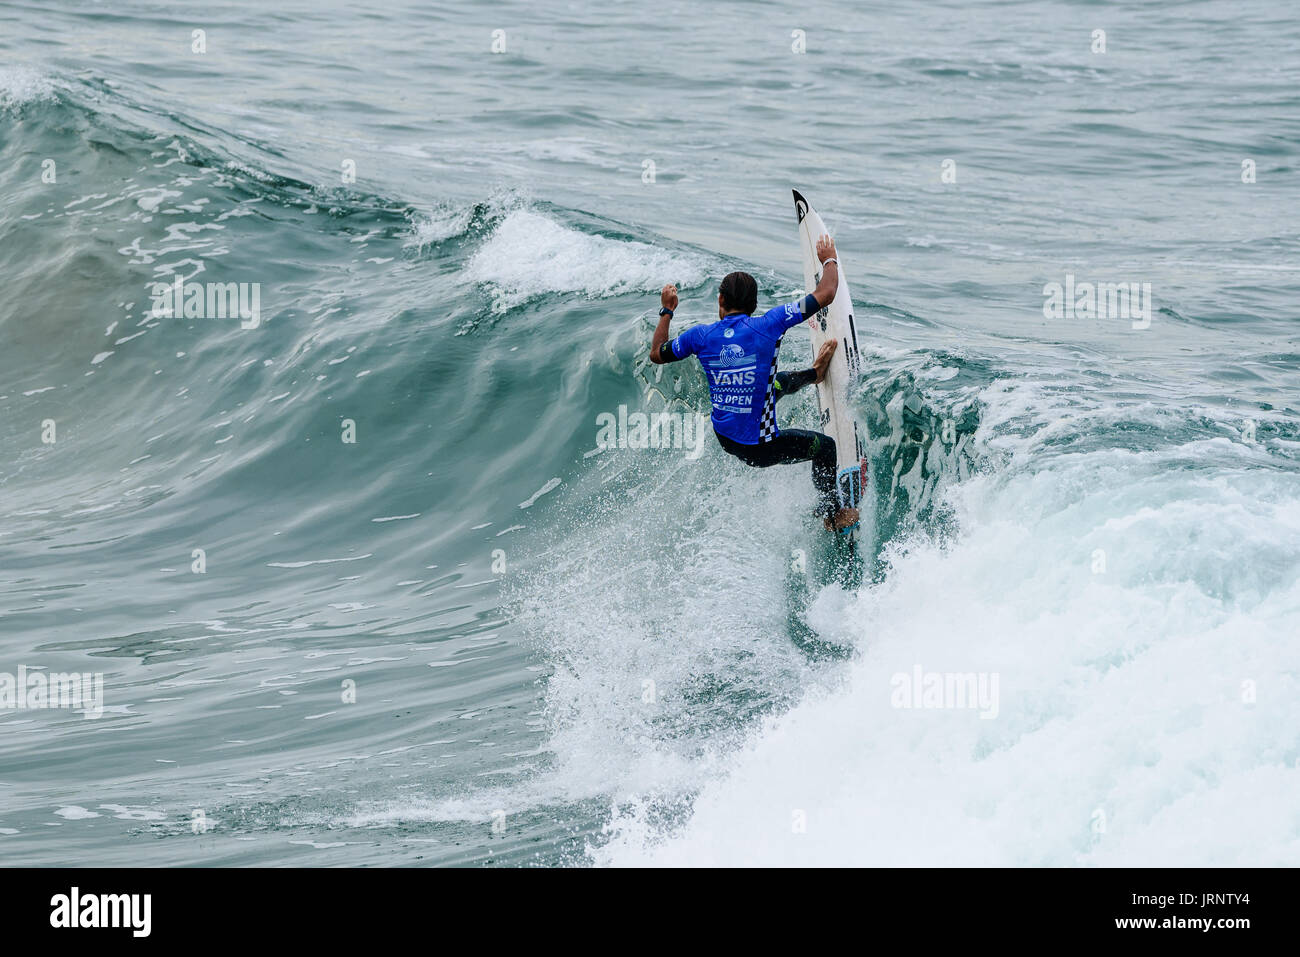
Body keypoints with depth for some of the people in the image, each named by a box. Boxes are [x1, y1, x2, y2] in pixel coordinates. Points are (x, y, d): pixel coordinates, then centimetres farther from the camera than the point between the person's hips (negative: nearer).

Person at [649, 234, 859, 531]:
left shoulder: (701, 335, -10)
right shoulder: (767, 325, -20)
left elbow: (656, 354, 9)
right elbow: (825, 294, -15)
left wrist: (666, 311, 22)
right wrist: (829, 260, 5)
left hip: (723, 436, 5)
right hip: (760, 448, -5)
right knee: (826, 446, 22)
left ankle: (813, 374, 57)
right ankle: (832, 515, 37)